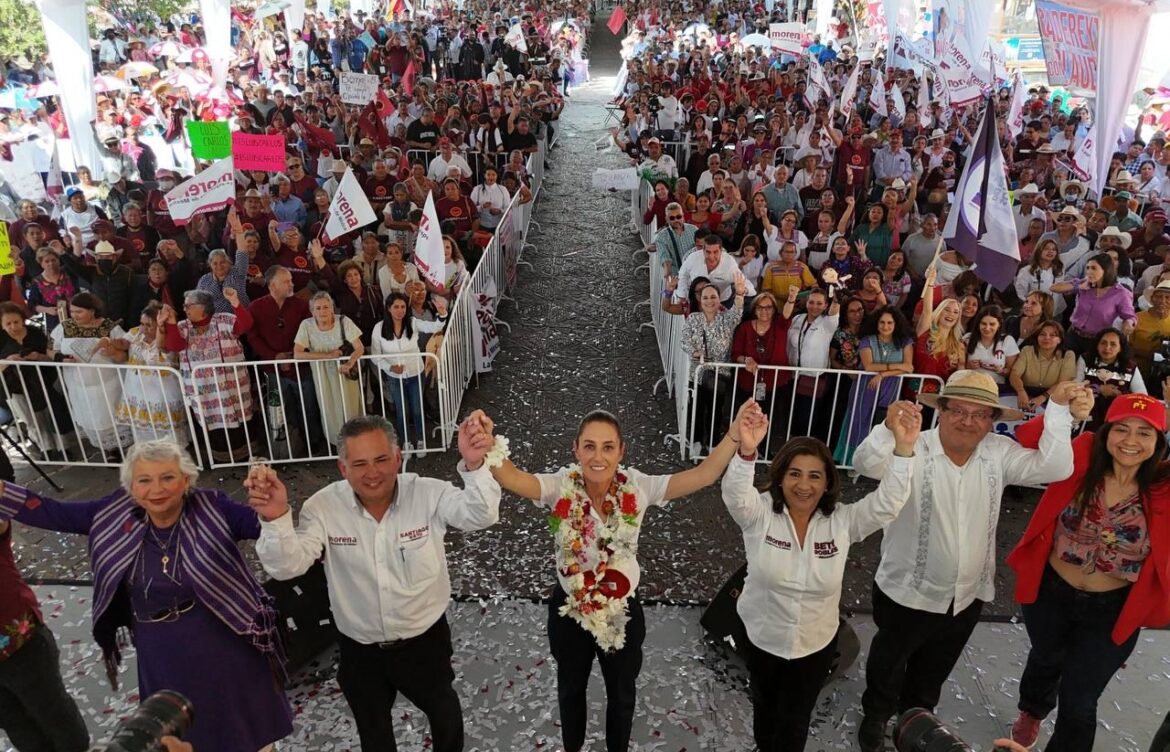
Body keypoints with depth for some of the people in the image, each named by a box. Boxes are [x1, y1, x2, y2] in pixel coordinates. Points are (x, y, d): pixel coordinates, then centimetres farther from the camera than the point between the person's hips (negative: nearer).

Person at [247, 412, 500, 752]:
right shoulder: (324, 507, -19)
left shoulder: (428, 494, -22)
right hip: (360, 648, 1)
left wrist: (474, 465, -56)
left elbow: (480, 516, -35)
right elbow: (287, 566, -24)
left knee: (444, 712, 28)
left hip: (425, 640, 0)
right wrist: (275, 519, -46)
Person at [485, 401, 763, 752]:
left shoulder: (637, 488, -20)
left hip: (623, 609, 0)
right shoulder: (561, 486, -23)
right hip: (569, 609, 0)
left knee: (622, 691, 24)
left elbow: (702, 475, -28)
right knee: (571, 687, 26)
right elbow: (512, 478, -42)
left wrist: (734, 438, -45)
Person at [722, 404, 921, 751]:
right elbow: (735, 493, -41)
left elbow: (887, 503, -28)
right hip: (759, 635, 0)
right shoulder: (760, 513, -21)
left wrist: (904, 448, -44)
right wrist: (746, 451, -63)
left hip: (815, 643, 0)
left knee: (795, 719, 18)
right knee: (765, 705, 27)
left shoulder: (843, 521, -16)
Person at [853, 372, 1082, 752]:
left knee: (933, 673, 28)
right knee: (888, 665, 20)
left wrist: (1058, 408, -23)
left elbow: (1053, 467, -14)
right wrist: (890, 429, -61)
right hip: (908, 593, -4)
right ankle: (876, 717, 49)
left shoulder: (999, 454, -5)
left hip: (967, 596, 5)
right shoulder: (914, 450, -22)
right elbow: (867, 463, -40)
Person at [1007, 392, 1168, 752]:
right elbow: (1029, 441, -25)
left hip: (1112, 610, -1)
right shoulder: (1080, 458, -18)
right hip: (1050, 591, 1)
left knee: (1078, 702, 12)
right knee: (1046, 658, 32)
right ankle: (1032, 711, 65)